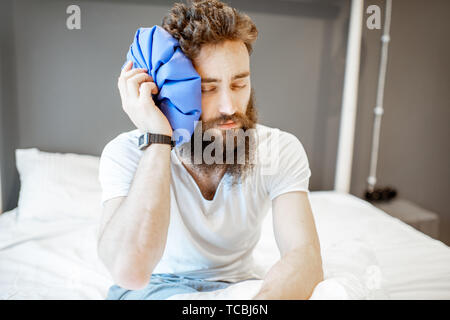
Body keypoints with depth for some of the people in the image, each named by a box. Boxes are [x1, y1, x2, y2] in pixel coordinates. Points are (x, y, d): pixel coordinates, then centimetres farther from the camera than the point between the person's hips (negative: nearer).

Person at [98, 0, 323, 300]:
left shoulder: (281, 150, -17)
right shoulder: (126, 153, -22)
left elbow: (306, 256, -28)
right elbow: (130, 270, -37)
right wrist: (157, 140, -39)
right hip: (154, 284, -3)